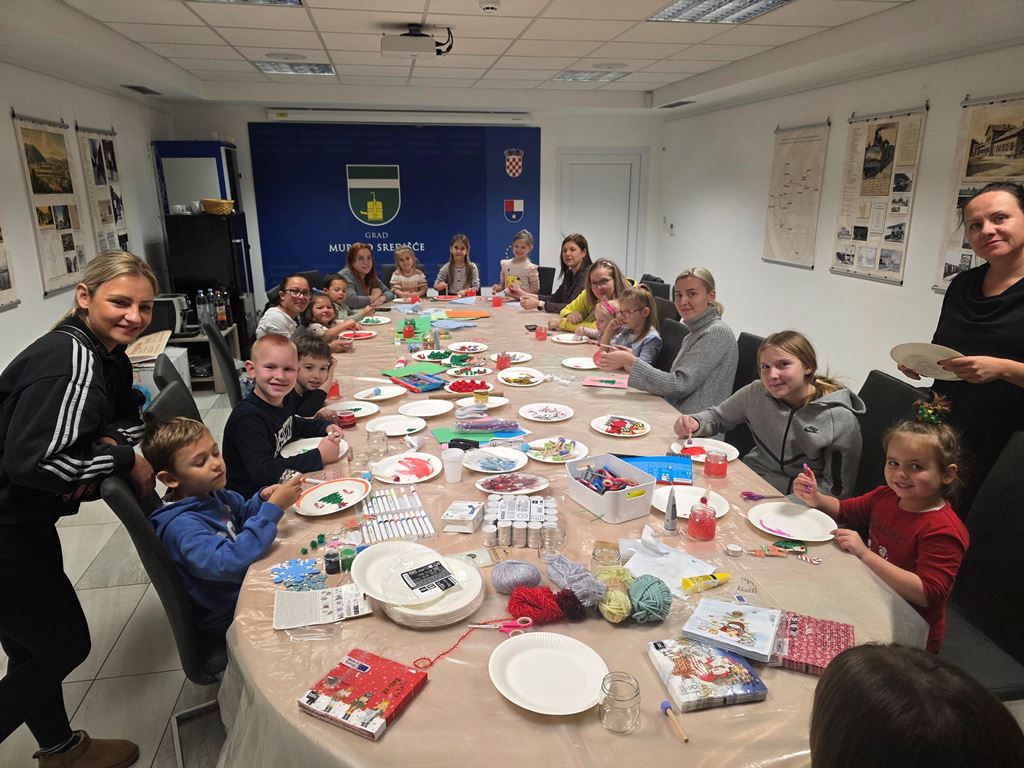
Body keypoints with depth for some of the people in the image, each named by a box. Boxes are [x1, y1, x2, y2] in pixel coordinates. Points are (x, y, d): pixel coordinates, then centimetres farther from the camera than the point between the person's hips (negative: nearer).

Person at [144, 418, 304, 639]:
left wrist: (262, 498, -8)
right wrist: (272, 508, -40)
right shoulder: (181, 525, -27)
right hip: (229, 618, -8)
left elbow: (243, 513, 16)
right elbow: (229, 562, -40)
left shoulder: (211, 493, -3)